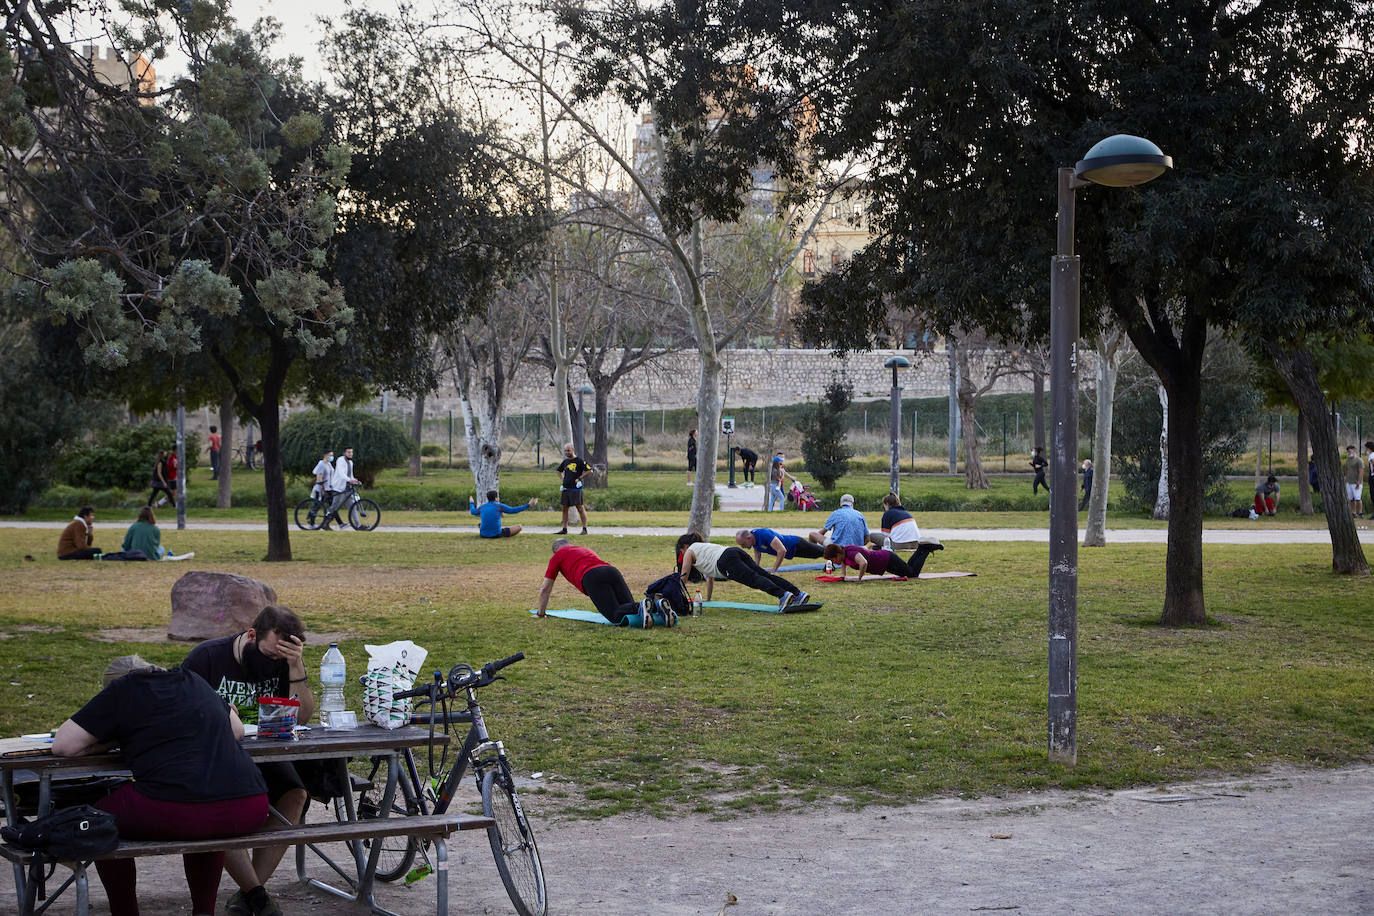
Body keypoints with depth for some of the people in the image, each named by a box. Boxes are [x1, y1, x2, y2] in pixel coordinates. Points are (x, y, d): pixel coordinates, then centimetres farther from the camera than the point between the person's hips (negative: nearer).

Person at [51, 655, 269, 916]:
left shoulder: (121, 691, 10)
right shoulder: (193, 682, 24)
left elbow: (62, 745, 8)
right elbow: (237, 730, 35)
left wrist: (108, 740, 23)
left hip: (177, 815, -5)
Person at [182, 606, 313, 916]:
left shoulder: (283, 663, 4)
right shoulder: (207, 657, -6)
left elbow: (301, 718, -6)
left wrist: (296, 667, -17)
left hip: (263, 757, 3)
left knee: (294, 795, -26)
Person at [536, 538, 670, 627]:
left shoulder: (557, 556, 27)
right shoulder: (586, 549, 44)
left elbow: (545, 589, 30)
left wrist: (541, 613, 43)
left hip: (591, 577, -5)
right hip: (612, 571, 6)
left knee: (616, 617, -13)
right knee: (629, 606, 4)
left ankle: (640, 607, -42)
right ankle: (657, 607, -25)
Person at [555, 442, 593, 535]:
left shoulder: (580, 460, -6)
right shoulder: (565, 461, 14)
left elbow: (589, 471, -9)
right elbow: (559, 471, 31)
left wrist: (579, 478, -11)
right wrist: (563, 479, 16)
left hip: (576, 489, -7)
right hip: (565, 489, 7)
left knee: (580, 508, -6)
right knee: (565, 508, 7)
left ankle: (584, 529, -3)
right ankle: (564, 529, 12)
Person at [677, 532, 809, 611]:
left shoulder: (689, 552, 21)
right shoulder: (705, 545, 43)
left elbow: (684, 577, 22)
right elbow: (710, 578, 48)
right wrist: (708, 599, 50)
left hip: (726, 561, -7)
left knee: (754, 579, -24)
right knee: (764, 574, -6)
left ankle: (783, 595, -46)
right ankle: (799, 594, -21)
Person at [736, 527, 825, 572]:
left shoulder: (764, 534, -42)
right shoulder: (752, 537, -15)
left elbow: (782, 551, -46)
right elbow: (757, 554, 6)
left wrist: (773, 569, -42)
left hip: (797, 545, -8)